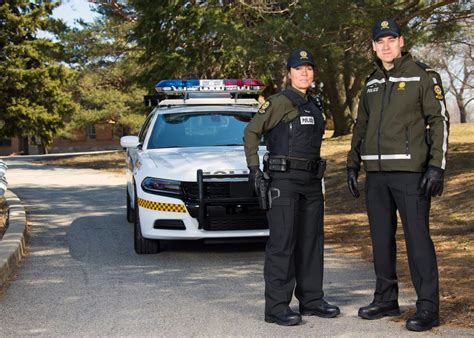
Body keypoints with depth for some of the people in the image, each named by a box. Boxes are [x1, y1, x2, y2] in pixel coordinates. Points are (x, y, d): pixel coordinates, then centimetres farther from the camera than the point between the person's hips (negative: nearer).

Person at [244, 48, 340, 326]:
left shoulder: (314, 105, 15)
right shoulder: (280, 102, -7)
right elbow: (251, 132, -7)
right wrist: (254, 168, -13)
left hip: (311, 180, 8)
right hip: (284, 179, -8)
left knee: (311, 241, 11)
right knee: (282, 243, -8)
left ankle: (311, 300, 21)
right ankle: (276, 307, -5)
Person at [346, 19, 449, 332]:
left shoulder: (423, 76, -2)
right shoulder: (372, 83, 16)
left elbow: (439, 121, -6)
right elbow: (361, 126, 23)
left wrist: (437, 166, -14)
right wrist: (353, 165, 16)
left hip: (410, 172, -6)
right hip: (376, 174, 6)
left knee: (417, 237, -8)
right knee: (381, 238, 10)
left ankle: (428, 308, -5)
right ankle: (386, 299, 21)